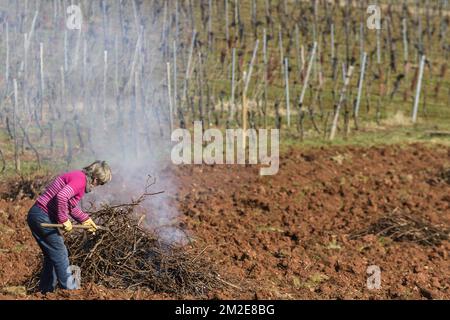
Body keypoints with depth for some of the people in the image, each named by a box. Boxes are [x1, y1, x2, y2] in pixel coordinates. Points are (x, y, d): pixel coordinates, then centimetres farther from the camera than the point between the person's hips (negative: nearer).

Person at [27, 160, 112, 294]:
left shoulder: (79, 177, 14)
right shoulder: (80, 179, -18)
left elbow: (71, 205, 26)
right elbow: (61, 197, -33)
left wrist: (85, 220, 25)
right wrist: (64, 220, -23)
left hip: (37, 216, 10)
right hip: (42, 216, -10)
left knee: (52, 256, 17)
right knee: (60, 254, -5)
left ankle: (46, 291, 23)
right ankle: (70, 290, -1)